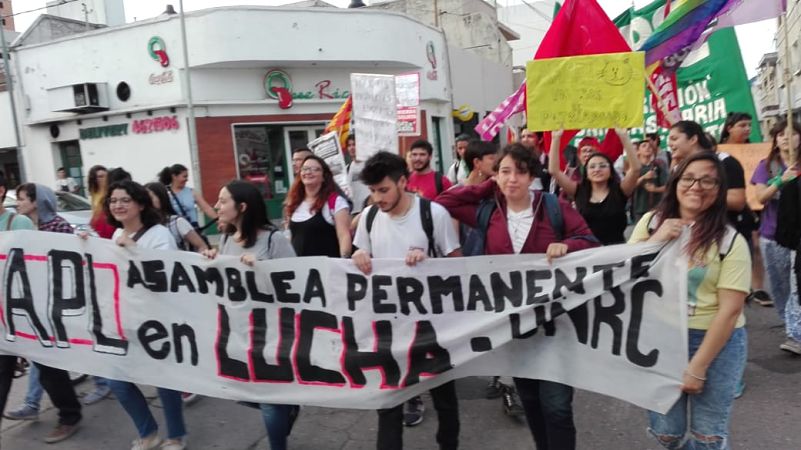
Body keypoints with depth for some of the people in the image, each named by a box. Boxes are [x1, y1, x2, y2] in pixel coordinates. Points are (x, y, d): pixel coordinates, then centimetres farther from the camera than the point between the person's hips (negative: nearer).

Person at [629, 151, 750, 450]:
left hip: (715, 342, -2)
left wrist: (698, 367, -14)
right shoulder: (652, 222, 1)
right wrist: (656, 241, -15)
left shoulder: (730, 241, -8)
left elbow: (729, 310, -12)